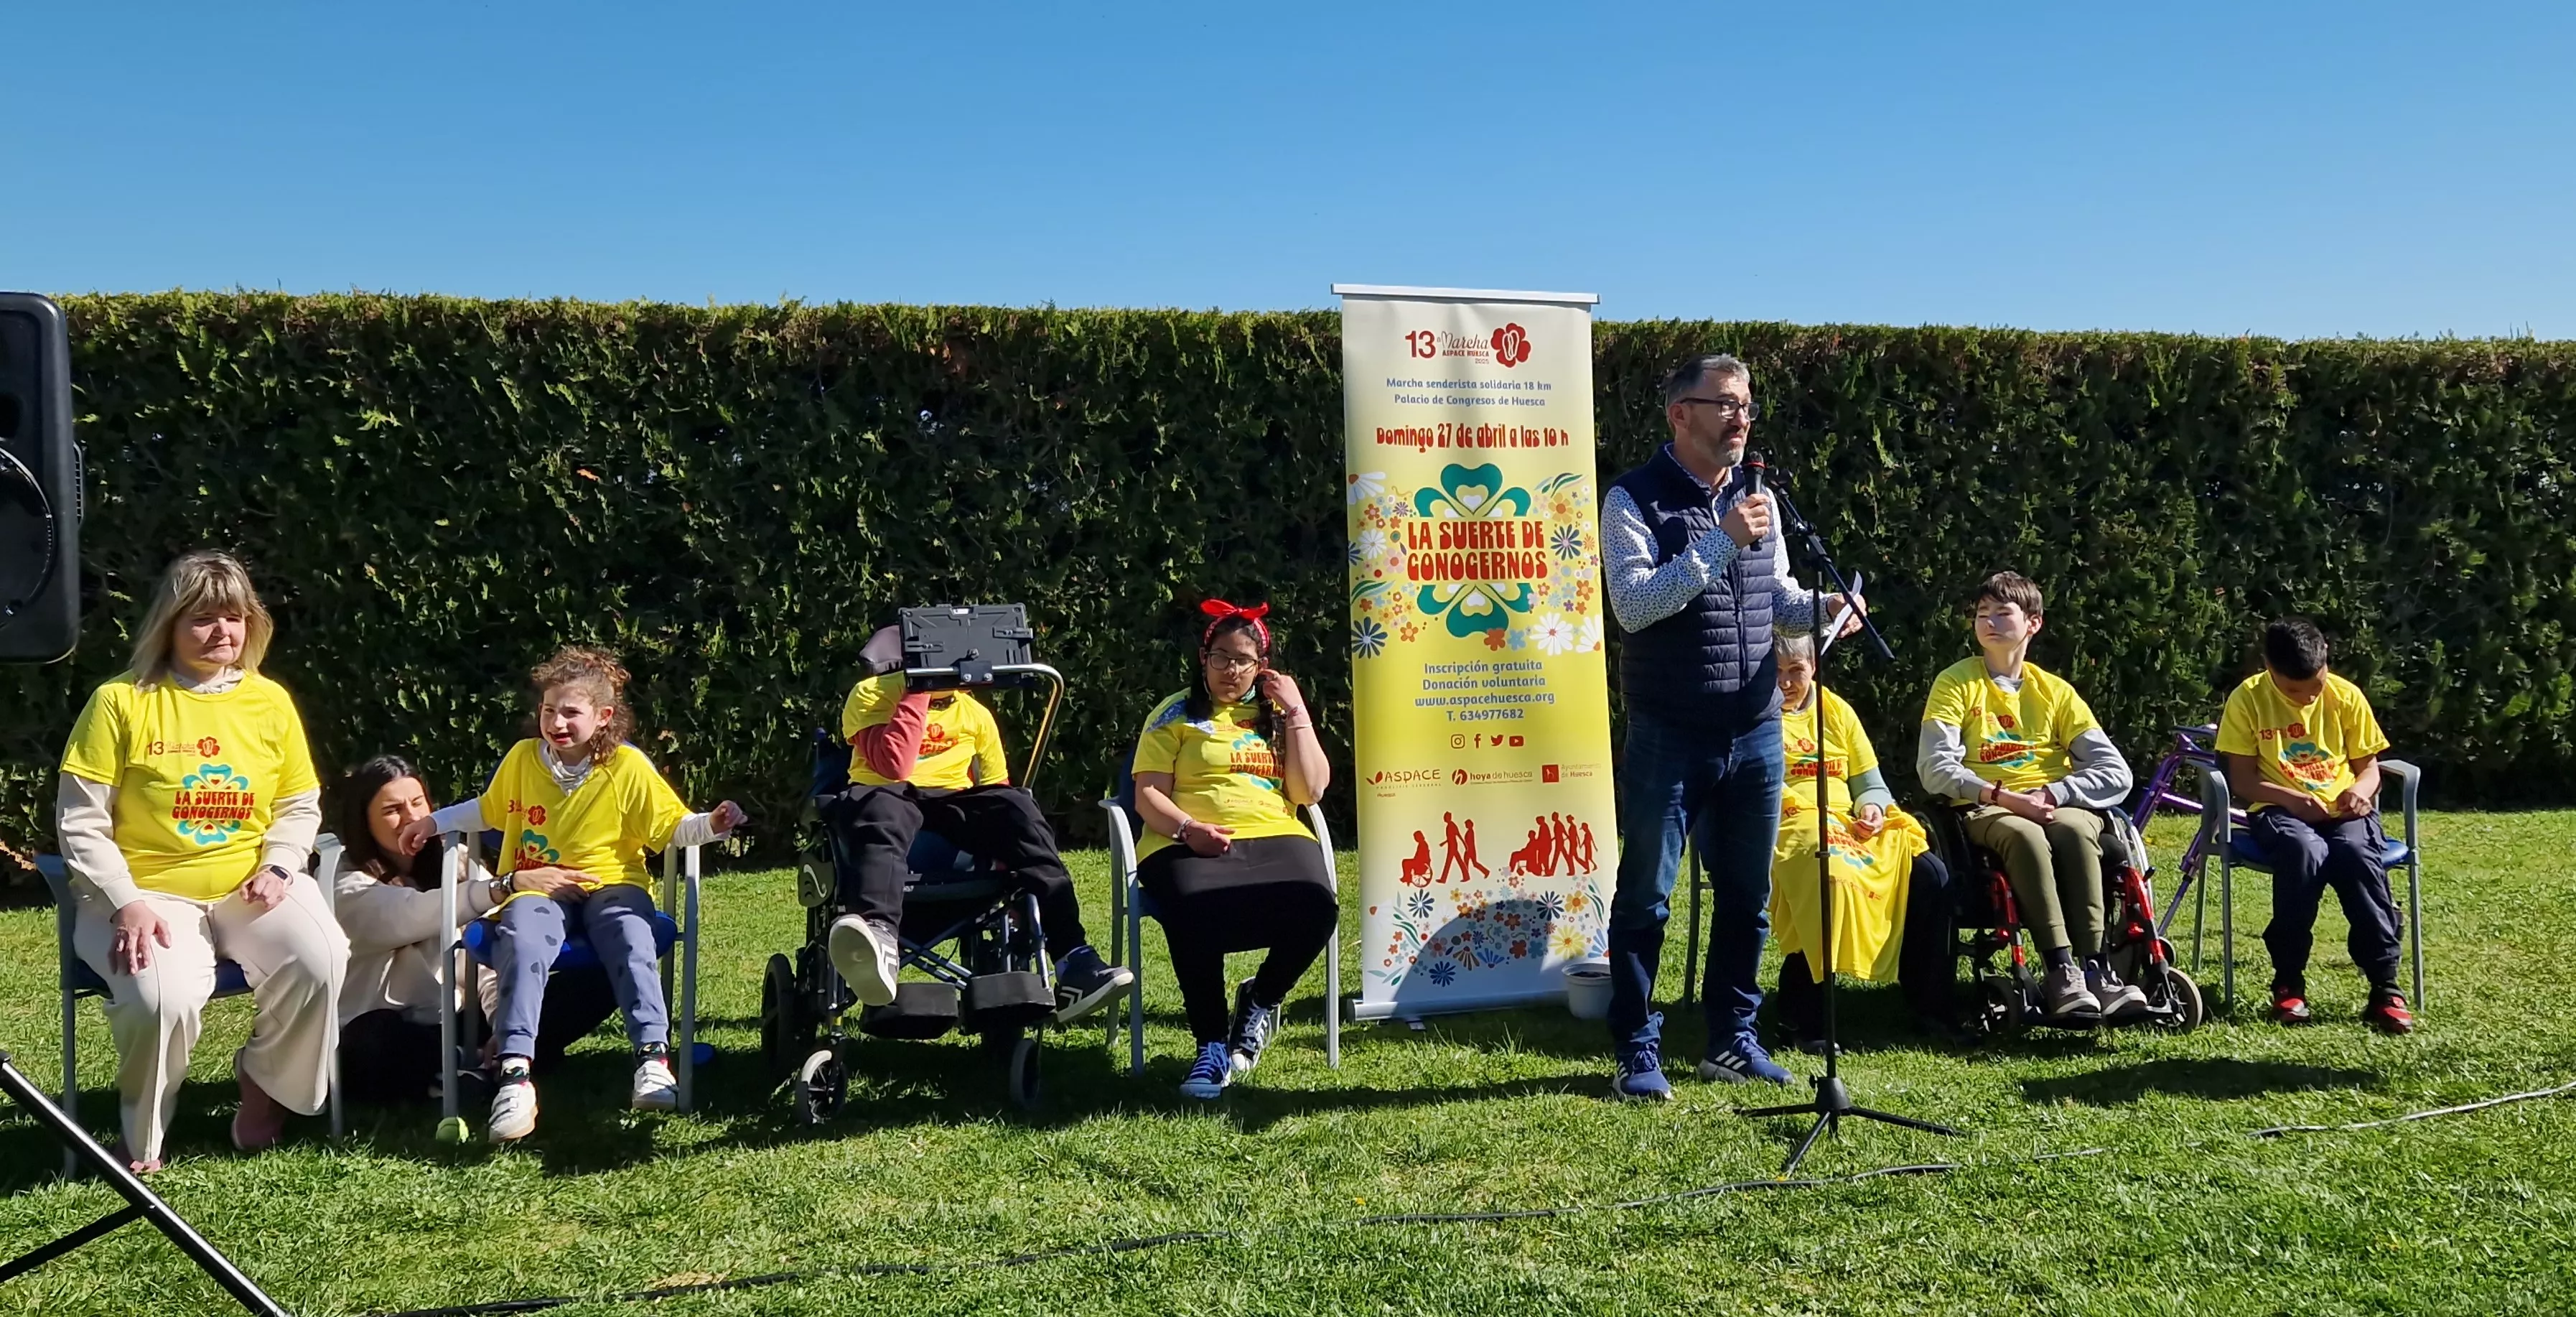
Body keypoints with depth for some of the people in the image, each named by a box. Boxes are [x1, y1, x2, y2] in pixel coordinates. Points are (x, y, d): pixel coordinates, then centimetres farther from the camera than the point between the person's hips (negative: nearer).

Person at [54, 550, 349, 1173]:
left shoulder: (270, 701, 6)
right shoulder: (121, 700, -6)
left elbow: (299, 805, 12)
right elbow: (81, 822, -6)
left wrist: (278, 868, -7)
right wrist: (126, 904, -17)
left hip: (248, 886, 3)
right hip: (149, 890, -3)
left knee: (320, 960, -27)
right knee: (166, 999, -32)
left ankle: (265, 1076, 5)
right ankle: (142, 1140, 1)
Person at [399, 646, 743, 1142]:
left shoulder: (628, 766, -2)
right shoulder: (522, 758, 6)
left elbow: (672, 828, -1)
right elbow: (489, 811, 27)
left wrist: (710, 825, -19)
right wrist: (434, 822, 22)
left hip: (611, 883, -1)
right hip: (536, 887, 1)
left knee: (633, 942, -35)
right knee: (522, 945, -33)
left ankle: (653, 1058, -39)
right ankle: (515, 1077, -40)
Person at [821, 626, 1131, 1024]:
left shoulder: (976, 715, 15)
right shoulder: (872, 694, 2)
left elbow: (995, 788, 16)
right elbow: (892, 766, -15)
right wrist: (918, 692, -11)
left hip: (953, 805, 3)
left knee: (1016, 805, -27)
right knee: (885, 815, -40)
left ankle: (1072, 962, -37)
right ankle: (877, 938, -71)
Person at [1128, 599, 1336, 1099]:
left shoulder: (1277, 715, 21)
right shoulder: (1176, 714, 15)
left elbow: (1310, 791, 9)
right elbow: (1148, 796, 5)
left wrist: (1296, 712, 6)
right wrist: (1187, 828, -15)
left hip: (1274, 837, 2)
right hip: (1189, 846, -2)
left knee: (1316, 906, -32)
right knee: (1194, 909, -38)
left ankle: (1261, 1000, 0)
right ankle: (1212, 1047, -20)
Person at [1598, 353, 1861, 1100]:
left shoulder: (1756, 498, 12)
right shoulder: (1635, 500, -7)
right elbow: (1633, 605, -18)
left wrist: (1821, 608, -2)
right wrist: (1720, 542, -22)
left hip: (1756, 734, 6)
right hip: (1669, 737, -6)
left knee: (1746, 896, 13)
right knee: (1645, 898, 0)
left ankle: (1731, 1040, 26)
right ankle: (1638, 1052, 10)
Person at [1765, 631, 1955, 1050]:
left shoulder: (1836, 710, 20)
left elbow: (1873, 785, 21)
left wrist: (1873, 808, 0)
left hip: (1847, 823, 5)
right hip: (1786, 826, -5)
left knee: (1930, 873, -19)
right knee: (1831, 876, -39)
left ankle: (1930, 1003, -8)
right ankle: (1804, 1016, -27)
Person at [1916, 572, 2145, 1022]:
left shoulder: (2055, 691, 13)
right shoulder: (1956, 683, 8)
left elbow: (2116, 773, 5)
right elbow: (1934, 768, -6)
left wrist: (2049, 794, -12)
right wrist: (2003, 797, -19)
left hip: (2057, 805, 2)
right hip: (1985, 811, -2)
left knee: (2075, 830, -34)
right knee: (2026, 835, -36)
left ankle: (2093, 966, -35)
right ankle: (2059, 970, -39)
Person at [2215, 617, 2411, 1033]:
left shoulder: (2347, 696, 4)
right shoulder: (2248, 700, -2)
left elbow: (2369, 766, 11)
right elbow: (2241, 779, -3)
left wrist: (2361, 789, -13)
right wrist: (2290, 797, -21)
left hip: (2344, 810, 2)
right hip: (2279, 811, -2)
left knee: (2358, 855, -34)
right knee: (2305, 852, -37)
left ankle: (2385, 987, -27)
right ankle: (2288, 981, -22)